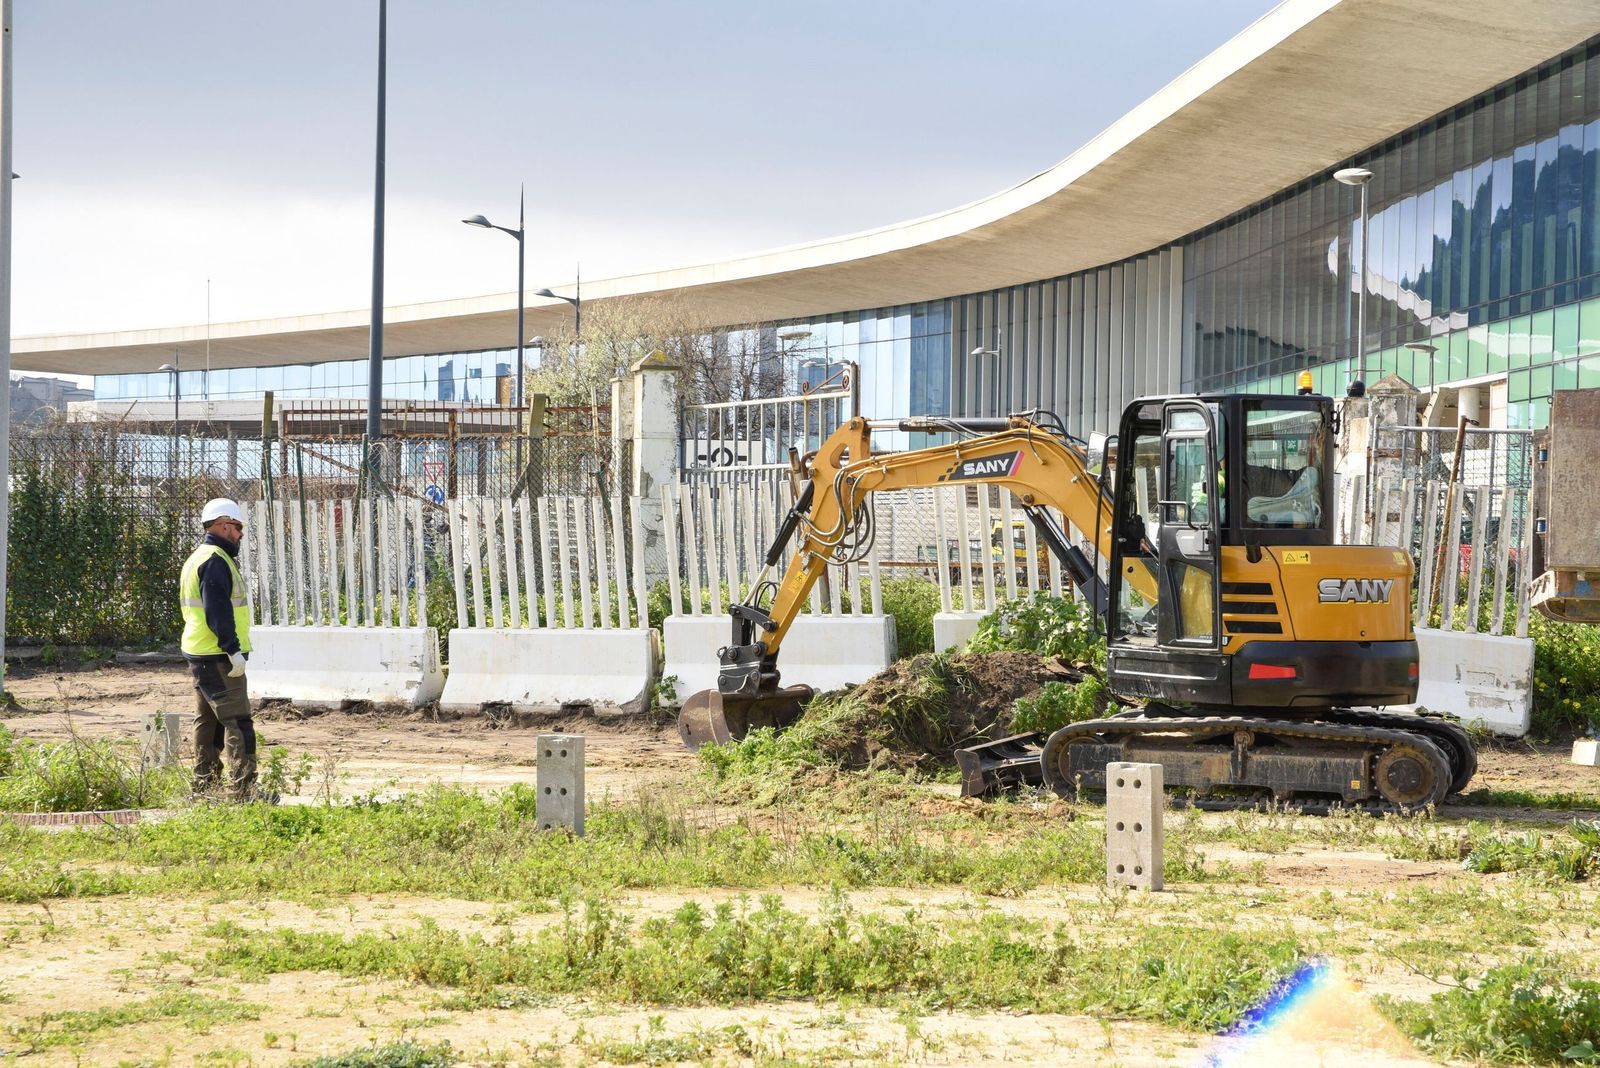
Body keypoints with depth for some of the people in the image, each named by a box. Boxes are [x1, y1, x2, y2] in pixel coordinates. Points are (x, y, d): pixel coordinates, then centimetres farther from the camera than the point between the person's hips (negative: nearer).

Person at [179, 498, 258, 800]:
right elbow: (218, 610, -23)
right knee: (237, 721, -11)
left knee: (208, 720, 16)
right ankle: (243, 788, -14)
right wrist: (233, 649, -23)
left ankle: (204, 786, 21)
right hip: (218, 657, -11)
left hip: (199, 652, 11)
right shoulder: (216, 561, -15)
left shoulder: (198, 558, 19)